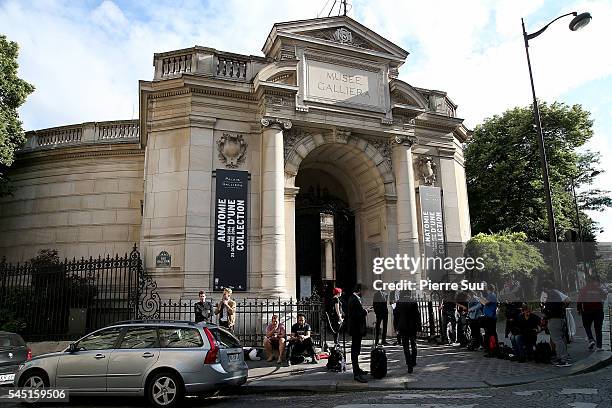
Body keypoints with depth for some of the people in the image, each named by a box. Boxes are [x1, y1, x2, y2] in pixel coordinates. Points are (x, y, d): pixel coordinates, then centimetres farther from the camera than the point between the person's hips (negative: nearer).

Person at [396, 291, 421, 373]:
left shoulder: (399, 303, -3)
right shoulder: (414, 302, -5)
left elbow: (396, 316, -1)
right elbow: (417, 315, -4)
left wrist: (396, 327, 6)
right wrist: (419, 327, 2)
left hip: (403, 328, -1)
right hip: (413, 327, 1)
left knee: (406, 347, 2)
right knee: (413, 345, 19)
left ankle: (409, 365, -3)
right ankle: (413, 362, 26)